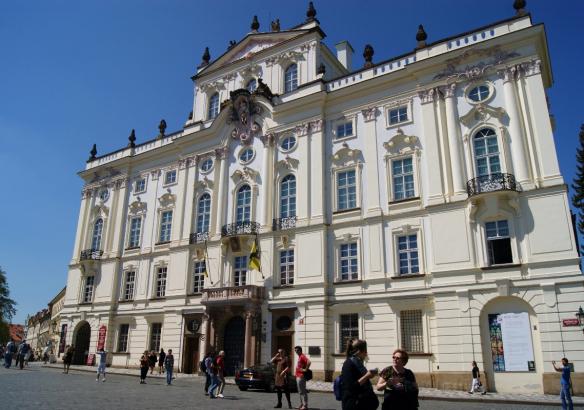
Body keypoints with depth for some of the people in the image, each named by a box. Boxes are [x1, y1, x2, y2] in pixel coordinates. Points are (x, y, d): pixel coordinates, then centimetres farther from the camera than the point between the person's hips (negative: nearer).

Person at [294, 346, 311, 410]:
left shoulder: (302, 356, -14)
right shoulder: (299, 357, 16)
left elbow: (309, 362, -31)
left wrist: (306, 369, -23)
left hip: (301, 376, -11)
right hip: (298, 376, 11)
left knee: (303, 391, -8)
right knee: (300, 391, 15)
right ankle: (302, 404, 23)